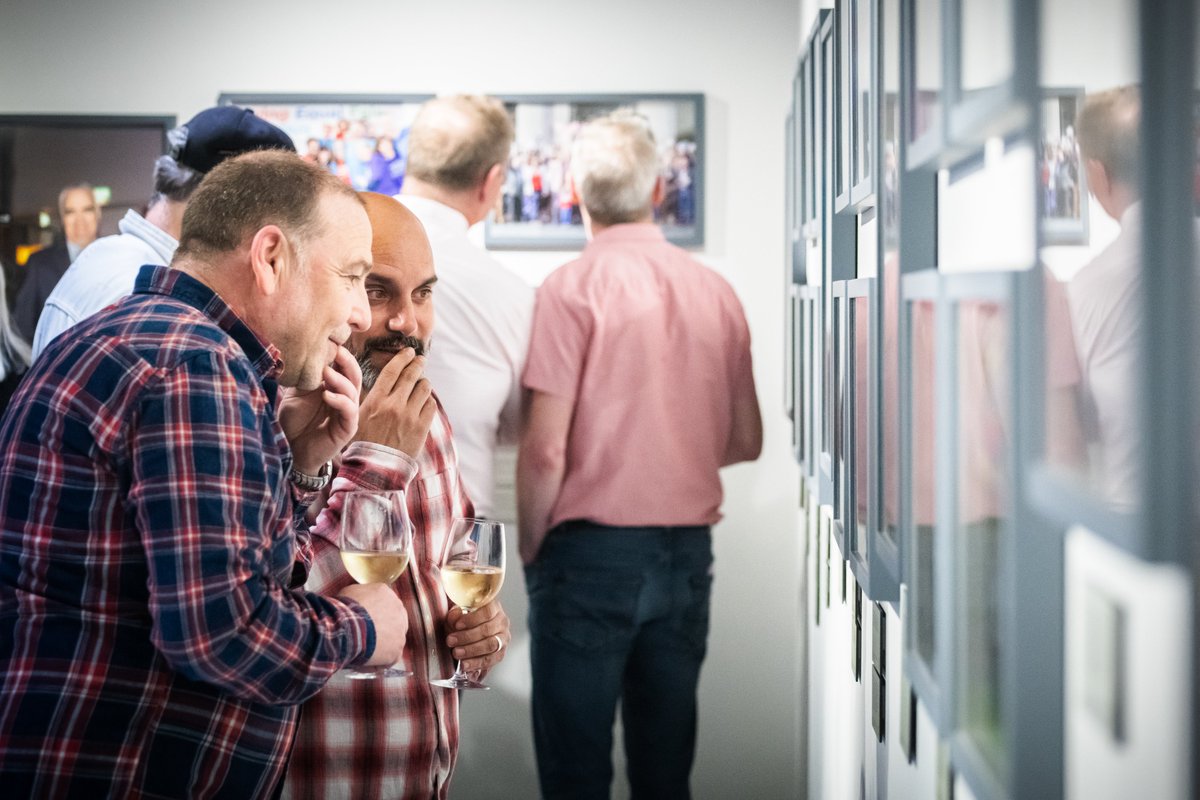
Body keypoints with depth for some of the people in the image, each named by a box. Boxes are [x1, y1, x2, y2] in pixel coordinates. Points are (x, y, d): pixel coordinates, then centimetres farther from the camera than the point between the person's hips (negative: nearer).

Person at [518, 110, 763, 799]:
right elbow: (747, 441, 11)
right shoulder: (716, 291, 4)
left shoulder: (573, 287, -9)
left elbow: (545, 449, -14)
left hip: (592, 550, -5)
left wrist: (532, 548, 0)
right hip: (688, 553, 5)